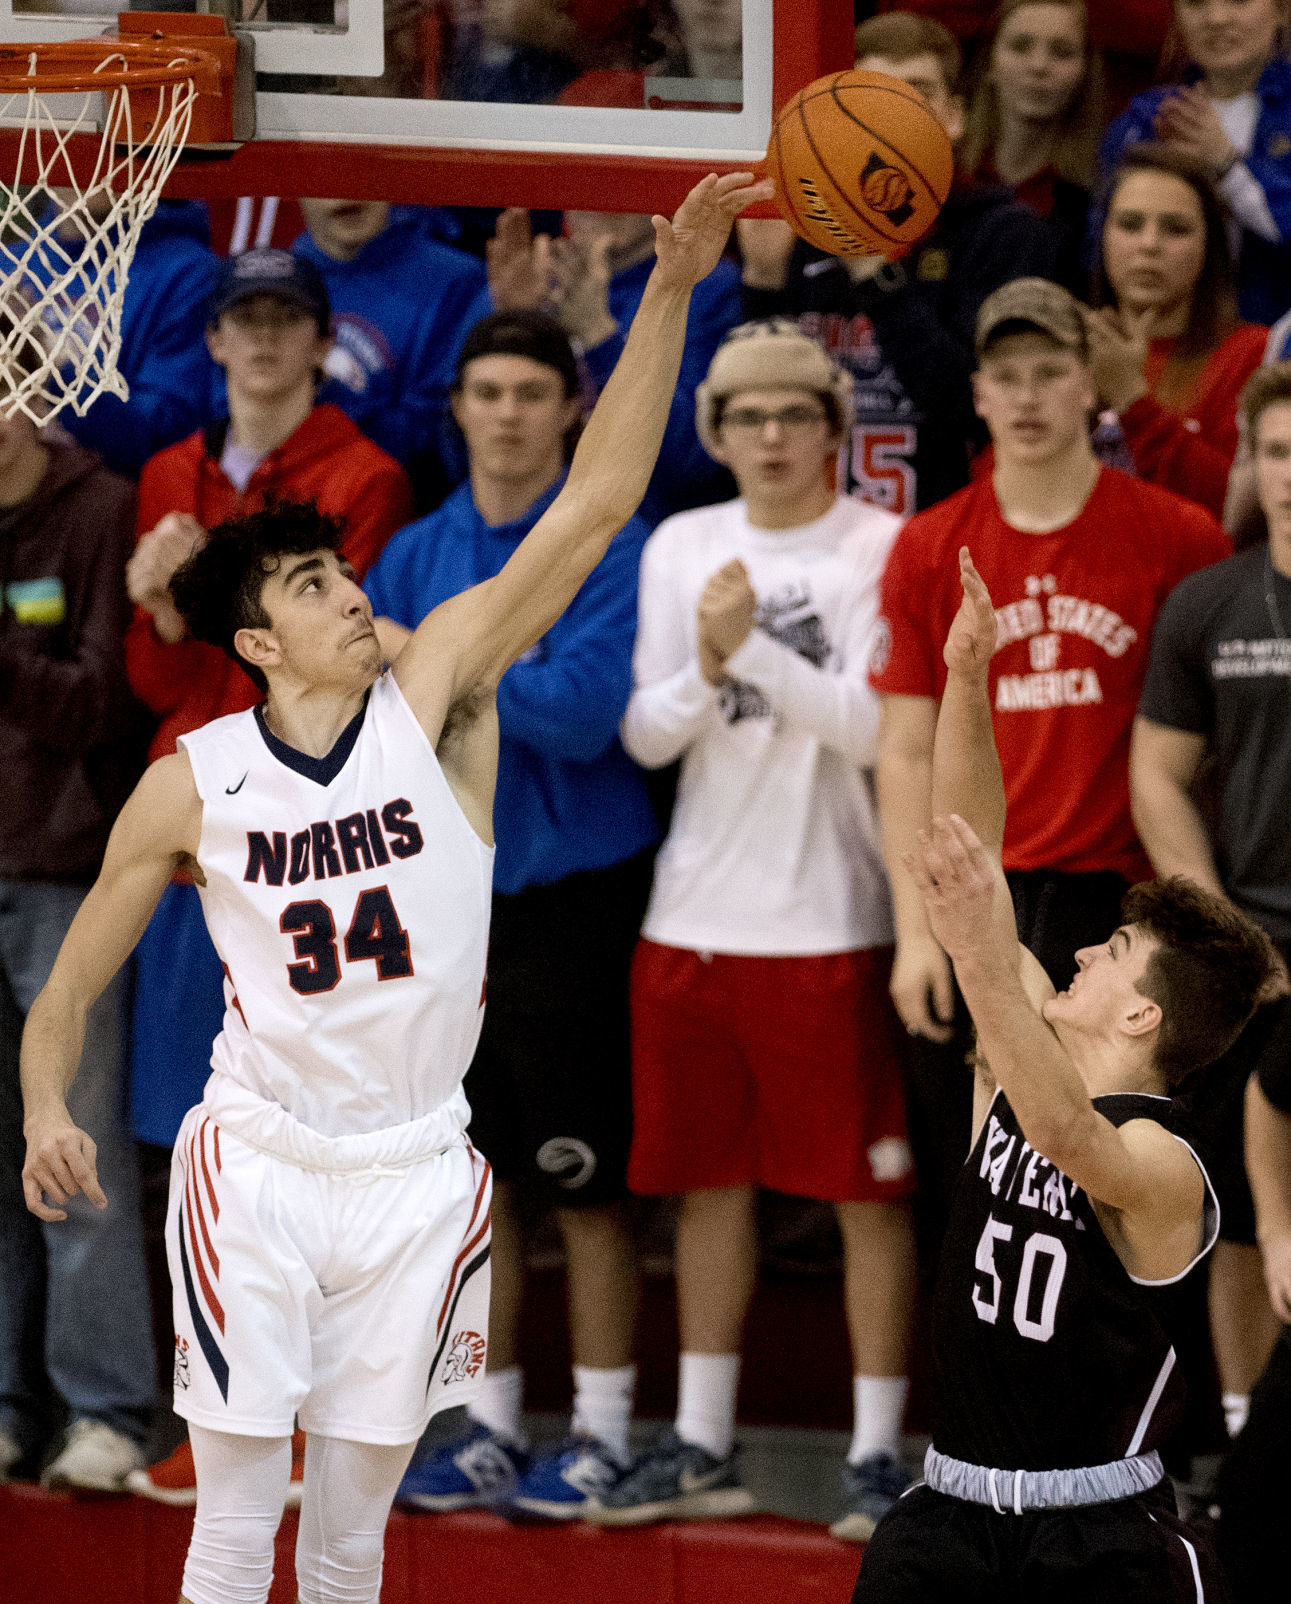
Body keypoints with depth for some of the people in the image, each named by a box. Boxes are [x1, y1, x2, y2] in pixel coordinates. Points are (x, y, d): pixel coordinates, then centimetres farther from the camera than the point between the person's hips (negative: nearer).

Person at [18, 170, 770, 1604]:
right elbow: (69, 985, 5)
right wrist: (47, 1114, -13)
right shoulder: (192, 788, -5)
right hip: (255, 1165, -1)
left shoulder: (433, 699, -5)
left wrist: (669, 293, -21)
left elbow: (595, 503, -13)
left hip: (417, 1176, 1)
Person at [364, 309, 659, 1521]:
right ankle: (491, 1426, 18)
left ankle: (603, 1432, 7)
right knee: (479, 1171, 10)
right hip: (452, 881, 5)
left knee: (584, 1181, -2)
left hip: (570, 885, -5)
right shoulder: (419, 552, 9)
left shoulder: (608, 545, -7)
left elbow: (587, 708, -18)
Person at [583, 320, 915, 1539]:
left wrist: (752, 650, -17)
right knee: (708, 1182, 11)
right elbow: (645, 734, 5)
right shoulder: (680, 548, 9)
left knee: (868, 1188, -1)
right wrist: (705, 674, -14)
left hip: (832, 921, -4)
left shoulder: (882, 549, -4)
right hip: (696, 914, 5)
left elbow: (872, 726, -11)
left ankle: (879, 1450, 5)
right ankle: (700, 1446, 19)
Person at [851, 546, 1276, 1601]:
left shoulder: (1165, 1165, -16)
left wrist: (984, 962, -52)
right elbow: (976, 855, 1)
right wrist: (967, 683, -10)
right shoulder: (1030, 1048, 4)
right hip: (953, 1511, 6)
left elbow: (1067, 1136, -40)